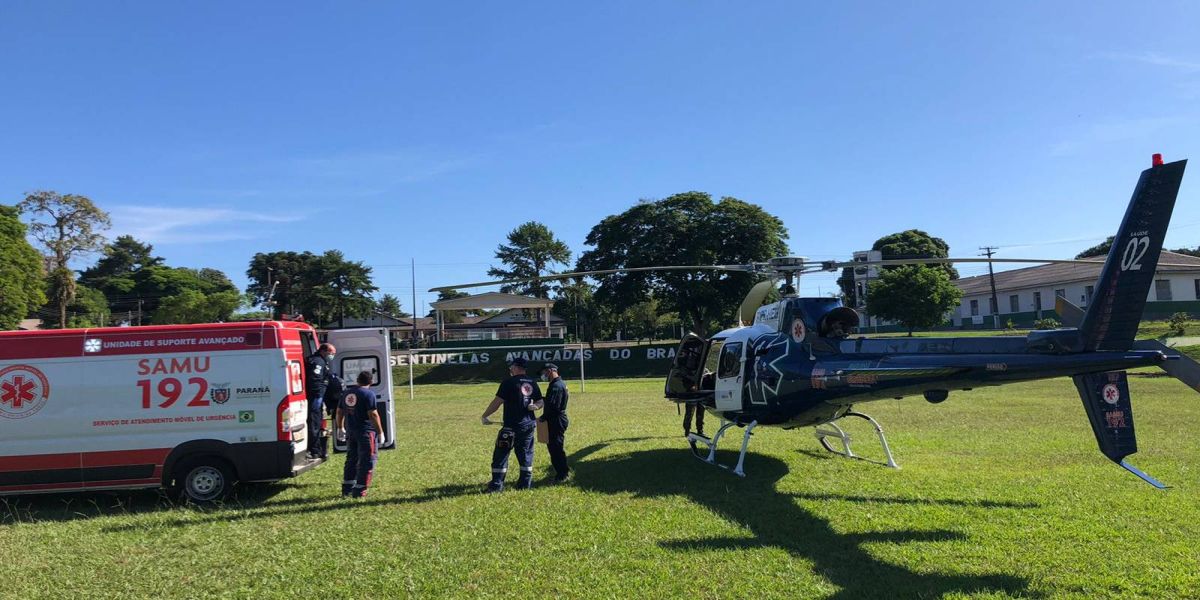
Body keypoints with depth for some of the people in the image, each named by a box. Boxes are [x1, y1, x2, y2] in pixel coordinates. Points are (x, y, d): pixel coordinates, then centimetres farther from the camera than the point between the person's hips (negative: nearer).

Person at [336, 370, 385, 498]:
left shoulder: (347, 392, 9)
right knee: (367, 461, 1)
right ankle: (359, 491, 0)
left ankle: (347, 488, 23)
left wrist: (340, 428, 30)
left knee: (351, 459, 19)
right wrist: (380, 432, -11)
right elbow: (373, 414, -17)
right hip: (366, 432, -7)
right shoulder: (368, 394, -12)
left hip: (350, 431, 7)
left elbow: (340, 411, 17)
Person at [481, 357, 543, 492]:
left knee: (501, 454, 3)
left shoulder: (509, 382, -11)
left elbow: (497, 402, -13)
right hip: (529, 425, 6)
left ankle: (497, 484, 4)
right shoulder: (532, 382, 8)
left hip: (511, 426, -6)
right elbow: (540, 402, 11)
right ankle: (526, 482, 19)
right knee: (526, 454, 15)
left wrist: (485, 416, -5)